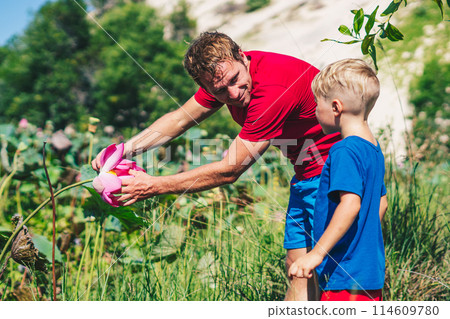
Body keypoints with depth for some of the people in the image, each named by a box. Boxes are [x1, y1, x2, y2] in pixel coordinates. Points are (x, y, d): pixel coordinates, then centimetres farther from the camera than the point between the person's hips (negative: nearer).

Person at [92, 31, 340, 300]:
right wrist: (124, 150, -7)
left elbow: (230, 170, -28)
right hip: (306, 176, 8)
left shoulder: (273, 88, -32)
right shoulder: (222, 76, -6)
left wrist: (156, 186, -25)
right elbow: (180, 118, 5)